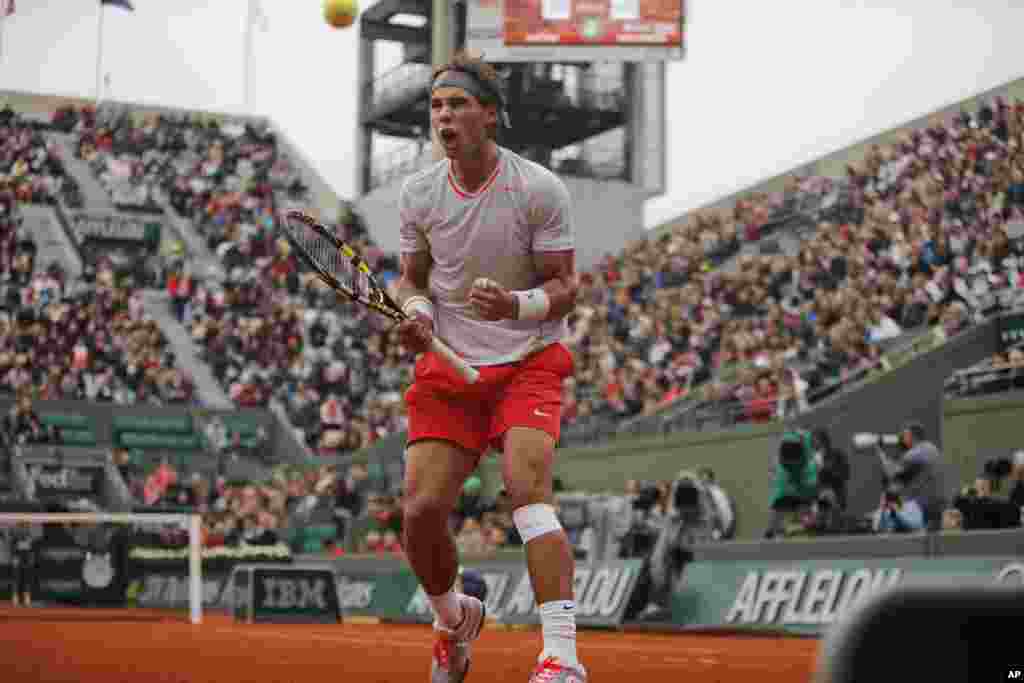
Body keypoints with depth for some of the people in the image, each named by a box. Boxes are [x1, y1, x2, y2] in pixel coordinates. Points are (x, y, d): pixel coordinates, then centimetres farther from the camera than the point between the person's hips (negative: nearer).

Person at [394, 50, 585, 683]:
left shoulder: (540, 189, -9)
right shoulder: (418, 192, 1)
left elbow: (564, 286, -6)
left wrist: (515, 306, -27)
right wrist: (416, 314, -9)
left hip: (528, 361, -3)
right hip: (446, 367, 3)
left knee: (529, 489, -25)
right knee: (422, 509, -7)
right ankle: (455, 620, 24)